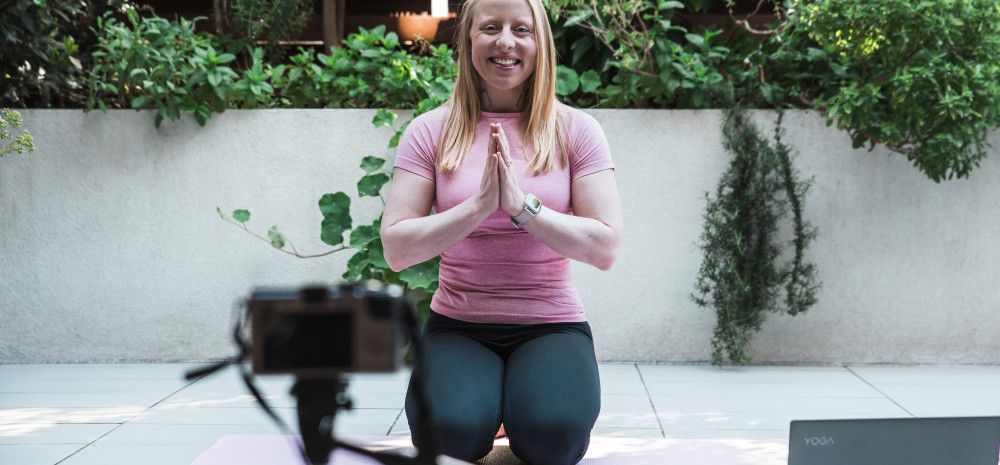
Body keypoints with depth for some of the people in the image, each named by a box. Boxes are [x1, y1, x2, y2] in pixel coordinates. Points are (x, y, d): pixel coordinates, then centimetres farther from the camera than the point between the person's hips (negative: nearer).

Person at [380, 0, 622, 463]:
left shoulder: (575, 130, 0)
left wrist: (522, 206, -20)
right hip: (458, 325, 0)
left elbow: (605, 248, -8)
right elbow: (396, 249, -7)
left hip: (551, 324, 0)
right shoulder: (430, 131, 0)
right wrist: (479, 206, -19)